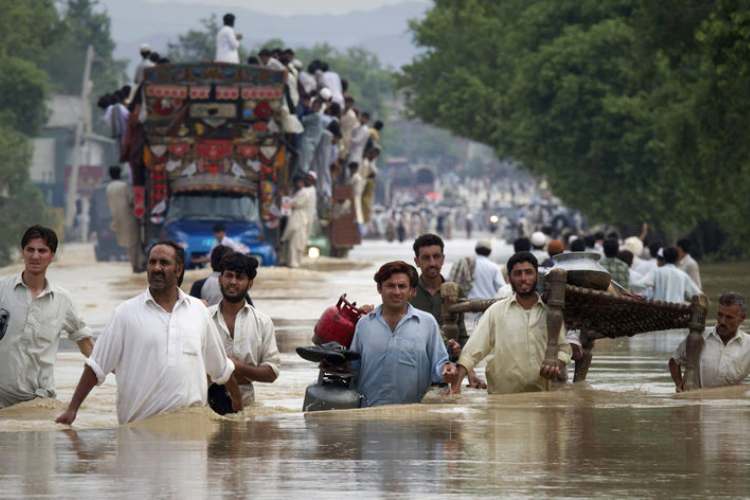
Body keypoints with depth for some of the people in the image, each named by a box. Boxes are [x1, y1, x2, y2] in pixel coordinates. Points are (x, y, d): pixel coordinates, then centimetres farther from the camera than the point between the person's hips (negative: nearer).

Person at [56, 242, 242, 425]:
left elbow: (222, 367, 22)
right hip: (139, 423, -2)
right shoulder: (127, 312, 4)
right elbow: (96, 367, 3)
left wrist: (239, 408, 26)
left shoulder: (197, 310, 12)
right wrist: (72, 409, -2)